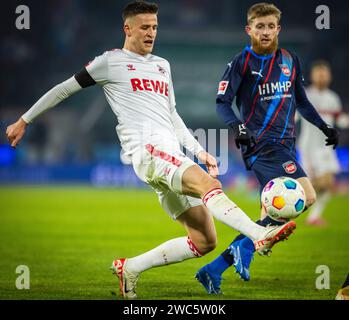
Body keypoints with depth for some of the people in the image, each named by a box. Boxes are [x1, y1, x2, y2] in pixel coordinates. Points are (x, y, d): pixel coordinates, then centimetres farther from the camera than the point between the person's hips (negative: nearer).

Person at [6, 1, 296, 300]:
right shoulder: (111, 62, 8)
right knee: (208, 184, -33)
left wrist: (199, 151, 21)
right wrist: (24, 121, 15)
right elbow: (65, 89, 13)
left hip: (172, 158, 8)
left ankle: (130, 268, 10)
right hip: (148, 150, -8)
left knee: (204, 242, 0)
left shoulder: (162, 65, 26)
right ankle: (260, 234, -52)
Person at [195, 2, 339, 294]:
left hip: (283, 146, 7)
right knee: (305, 196, -23)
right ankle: (244, 248, -20)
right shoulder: (242, 63, -3)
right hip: (263, 144, -7)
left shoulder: (290, 61, 15)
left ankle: (214, 271, 7)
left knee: (271, 217, 4)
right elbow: (222, 102, -6)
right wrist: (238, 126, -23)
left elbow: (301, 101, 27)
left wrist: (324, 126, 22)